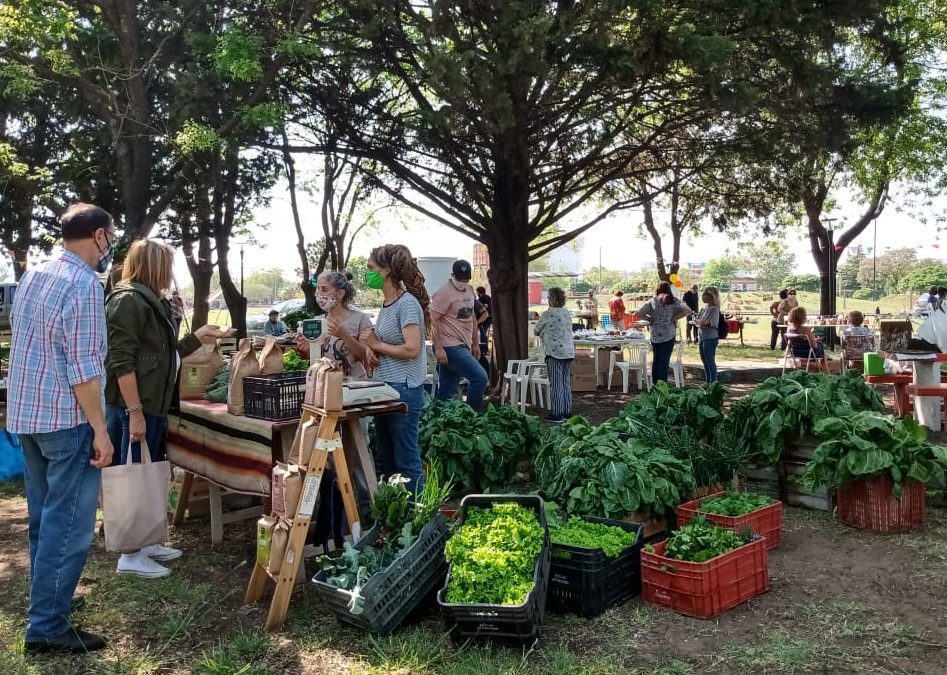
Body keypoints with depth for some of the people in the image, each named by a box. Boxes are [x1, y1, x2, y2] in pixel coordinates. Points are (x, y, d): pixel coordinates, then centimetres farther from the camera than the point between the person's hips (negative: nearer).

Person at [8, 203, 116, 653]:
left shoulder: (32, 277, 11)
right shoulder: (84, 284, -17)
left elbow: (29, 346, 18)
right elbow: (83, 369, -21)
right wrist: (100, 430, -16)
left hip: (26, 415, 9)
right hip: (66, 420, -9)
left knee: (43, 518, 19)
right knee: (68, 525, -1)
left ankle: (47, 600, 33)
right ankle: (47, 627, 6)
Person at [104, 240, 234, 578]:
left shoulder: (155, 303, 16)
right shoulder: (128, 301, -14)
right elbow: (121, 361, -21)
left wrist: (198, 337, 13)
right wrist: (134, 412, -24)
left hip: (153, 405, 10)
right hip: (133, 406, -10)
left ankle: (146, 542, 28)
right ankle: (130, 555, 9)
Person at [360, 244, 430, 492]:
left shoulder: (407, 303, -14)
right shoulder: (387, 304, 13)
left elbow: (411, 349, -22)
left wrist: (376, 344, -11)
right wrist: (371, 349, 1)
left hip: (404, 388, -10)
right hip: (385, 386, 10)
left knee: (406, 459, -1)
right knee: (385, 458, 17)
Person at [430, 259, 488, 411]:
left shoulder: (469, 290, 15)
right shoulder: (444, 293, -12)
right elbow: (432, 320, -16)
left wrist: (476, 343, 22)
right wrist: (438, 348, -20)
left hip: (462, 347, 8)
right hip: (450, 347, -8)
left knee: (446, 392, 10)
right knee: (480, 377, -14)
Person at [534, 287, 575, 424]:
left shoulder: (548, 314, -11)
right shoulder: (568, 313, 11)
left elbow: (537, 331, -1)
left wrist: (543, 332, 19)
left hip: (554, 352, -7)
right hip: (568, 352, 7)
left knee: (556, 384, -4)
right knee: (566, 383, 12)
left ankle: (557, 414, -3)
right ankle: (567, 412, 18)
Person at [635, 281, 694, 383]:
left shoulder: (652, 301, 2)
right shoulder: (673, 301, -1)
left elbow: (638, 314, -7)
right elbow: (688, 311, -14)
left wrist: (650, 319, 4)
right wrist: (675, 318, -6)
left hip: (654, 336, 2)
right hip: (669, 335, -2)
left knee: (656, 360, 14)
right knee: (664, 361, 2)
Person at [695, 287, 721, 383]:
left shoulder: (714, 309, -13)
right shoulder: (703, 308, 12)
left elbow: (704, 322, -22)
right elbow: (696, 322, 9)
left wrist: (697, 321, -2)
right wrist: (699, 324, -12)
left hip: (710, 339, -9)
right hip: (702, 338, 9)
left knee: (710, 362, -3)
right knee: (705, 361, 16)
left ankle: (713, 382, 5)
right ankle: (708, 381, 28)